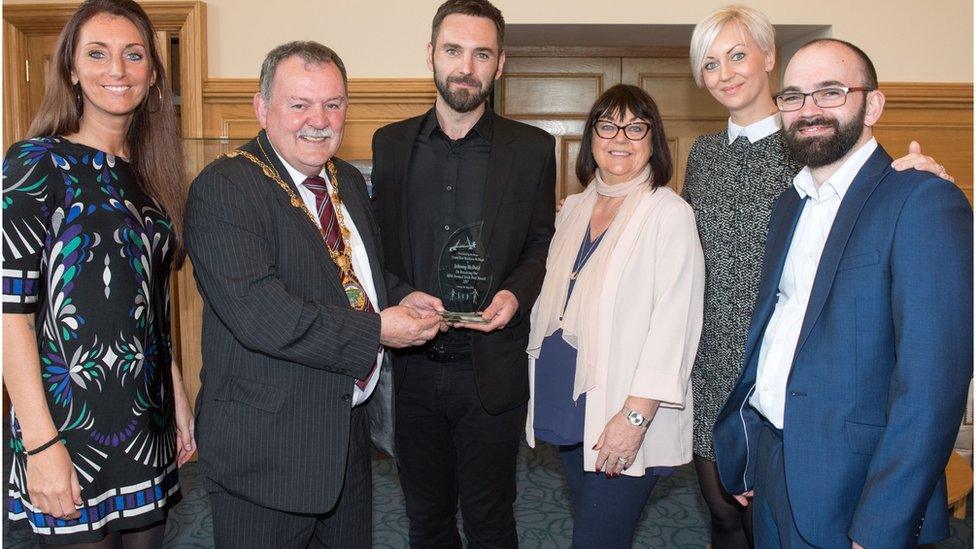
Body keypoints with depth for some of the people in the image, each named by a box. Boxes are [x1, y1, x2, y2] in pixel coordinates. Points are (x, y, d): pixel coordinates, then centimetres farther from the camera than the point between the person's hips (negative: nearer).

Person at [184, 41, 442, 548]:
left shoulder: (349, 182, 9)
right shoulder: (222, 188, -17)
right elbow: (257, 311, -28)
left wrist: (404, 300, 0)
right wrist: (375, 330, -22)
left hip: (351, 427, 7)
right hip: (266, 445, -7)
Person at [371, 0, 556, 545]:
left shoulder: (533, 148, -1)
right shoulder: (390, 143, 5)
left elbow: (542, 245, 5)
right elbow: (377, 244, 8)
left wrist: (517, 294, -14)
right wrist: (400, 295, -11)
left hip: (492, 371, -2)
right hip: (414, 369, 2)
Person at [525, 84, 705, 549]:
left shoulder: (670, 214, -11)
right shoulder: (574, 209, 11)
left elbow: (673, 325, -16)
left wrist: (636, 415, -20)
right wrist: (541, 382, 13)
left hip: (623, 418, -6)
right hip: (567, 404, 6)